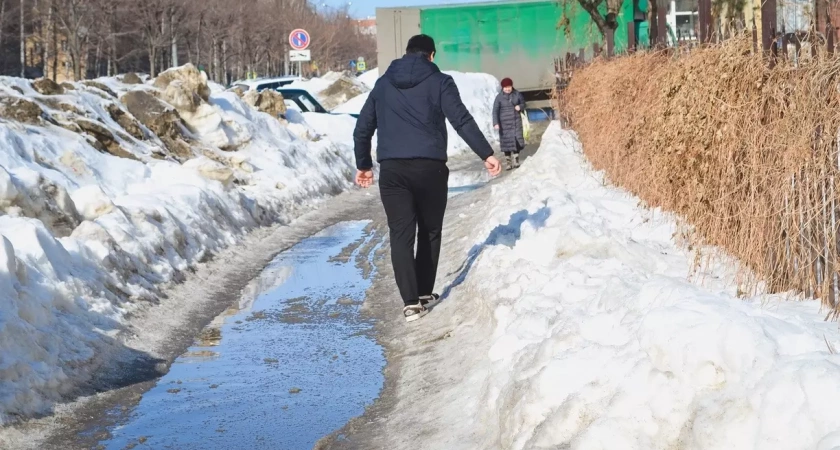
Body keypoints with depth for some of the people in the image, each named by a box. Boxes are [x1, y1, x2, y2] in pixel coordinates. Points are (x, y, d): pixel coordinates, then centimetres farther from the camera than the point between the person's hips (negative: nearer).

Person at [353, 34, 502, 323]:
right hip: (429, 167, -2)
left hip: (392, 169, 2)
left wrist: (363, 165, 29)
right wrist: (487, 154, -6)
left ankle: (411, 302, -11)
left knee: (401, 234, -1)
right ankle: (424, 292, 21)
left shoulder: (383, 85, 15)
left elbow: (362, 129, 17)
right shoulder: (439, 82, 3)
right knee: (429, 231, 16)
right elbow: (462, 121, -8)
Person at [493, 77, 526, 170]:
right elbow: (495, 111, -11)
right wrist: (496, 123, -21)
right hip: (504, 122, -2)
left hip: (516, 121, 2)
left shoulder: (517, 94, -1)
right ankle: (509, 162, 5)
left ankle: (515, 161, 10)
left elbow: (523, 103, 13)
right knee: (506, 142, -1)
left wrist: (520, 107, -11)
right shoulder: (499, 97, -9)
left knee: (517, 140, -3)